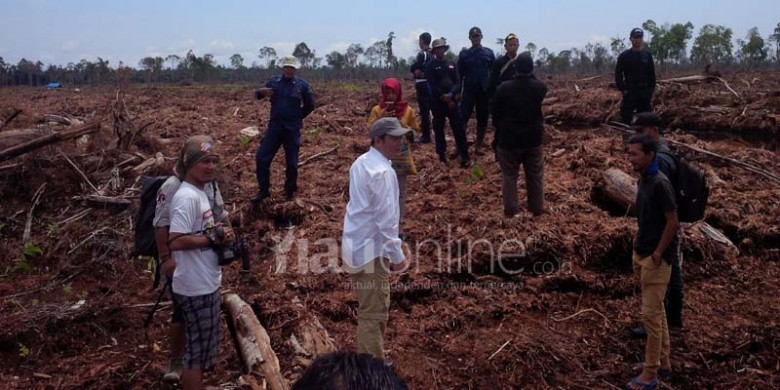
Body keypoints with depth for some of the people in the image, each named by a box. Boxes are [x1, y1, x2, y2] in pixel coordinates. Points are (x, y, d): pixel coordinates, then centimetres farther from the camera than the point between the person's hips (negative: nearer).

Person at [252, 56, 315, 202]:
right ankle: (264, 190, 12)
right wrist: (261, 92, -15)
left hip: (292, 129, -2)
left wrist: (298, 117, 7)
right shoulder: (274, 81, 4)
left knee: (291, 163, 5)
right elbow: (257, 95, 7)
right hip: (274, 127, 2)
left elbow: (310, 105, 8)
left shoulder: (302, 85, -1)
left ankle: (290, 192, 21)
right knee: (261, 158, -2)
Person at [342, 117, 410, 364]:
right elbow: (386, 218, -22)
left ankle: (369, 360, 36)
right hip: (371, 249, -10)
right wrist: (397, 255, -13)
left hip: (357, 244, 10)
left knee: (369, 309, 22)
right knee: (374, 313, 0)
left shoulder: (361, 163, 10)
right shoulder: (382, 171, -21)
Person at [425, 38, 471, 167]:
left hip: (452, 100, 2)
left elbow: (457, 82, 4)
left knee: (459, 128, -4)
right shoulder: (430, 66, 2)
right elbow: (432, 85, -7)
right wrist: (444, 98, -12)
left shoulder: (451, 64, 12)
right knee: (439, 129, 5)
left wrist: (451, 94, -14)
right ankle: (442, 155, 14)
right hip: (437, 102, -2)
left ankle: (464, 156, -2)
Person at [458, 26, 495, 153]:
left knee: (482, 119, 6)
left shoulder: (489, 53, 4)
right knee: (462, 118, -6)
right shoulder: (464, 54, 3)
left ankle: (479, 146, 16)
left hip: (484, 91, 1)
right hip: (469, 90, -1)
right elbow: (460, 74, 3)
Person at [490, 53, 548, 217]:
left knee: (509, 175, 8)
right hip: (533, 138, 2)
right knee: (535, 175, 14)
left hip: (508, 139, -2)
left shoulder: (504, 88, -14)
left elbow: (494, 109, 0)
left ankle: (510, 209, 8)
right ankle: (537, 208, 21)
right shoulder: (540, 87, -9)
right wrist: (530, 75, 12)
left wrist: (500, 126, 15)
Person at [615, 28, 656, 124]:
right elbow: (618, 74, -1)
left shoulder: (647, 55, 9)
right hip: (629, 93, -3)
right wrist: (622, 89, -8)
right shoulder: (624, 56, 0)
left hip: (645, 92, 3)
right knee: (627, 117, -5)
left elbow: (652, 74, 11)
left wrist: (651, 89, 4)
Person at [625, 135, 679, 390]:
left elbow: (673, 222, -19)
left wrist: (658, 253, -16)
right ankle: (663, 362, 30)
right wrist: (638, 240, 12)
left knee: (651, 314, -3)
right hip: (642, 254, 9)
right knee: (657, 312, 18)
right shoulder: (643, 180, 8)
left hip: (656, 257, -9)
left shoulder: (660, 183, -20)